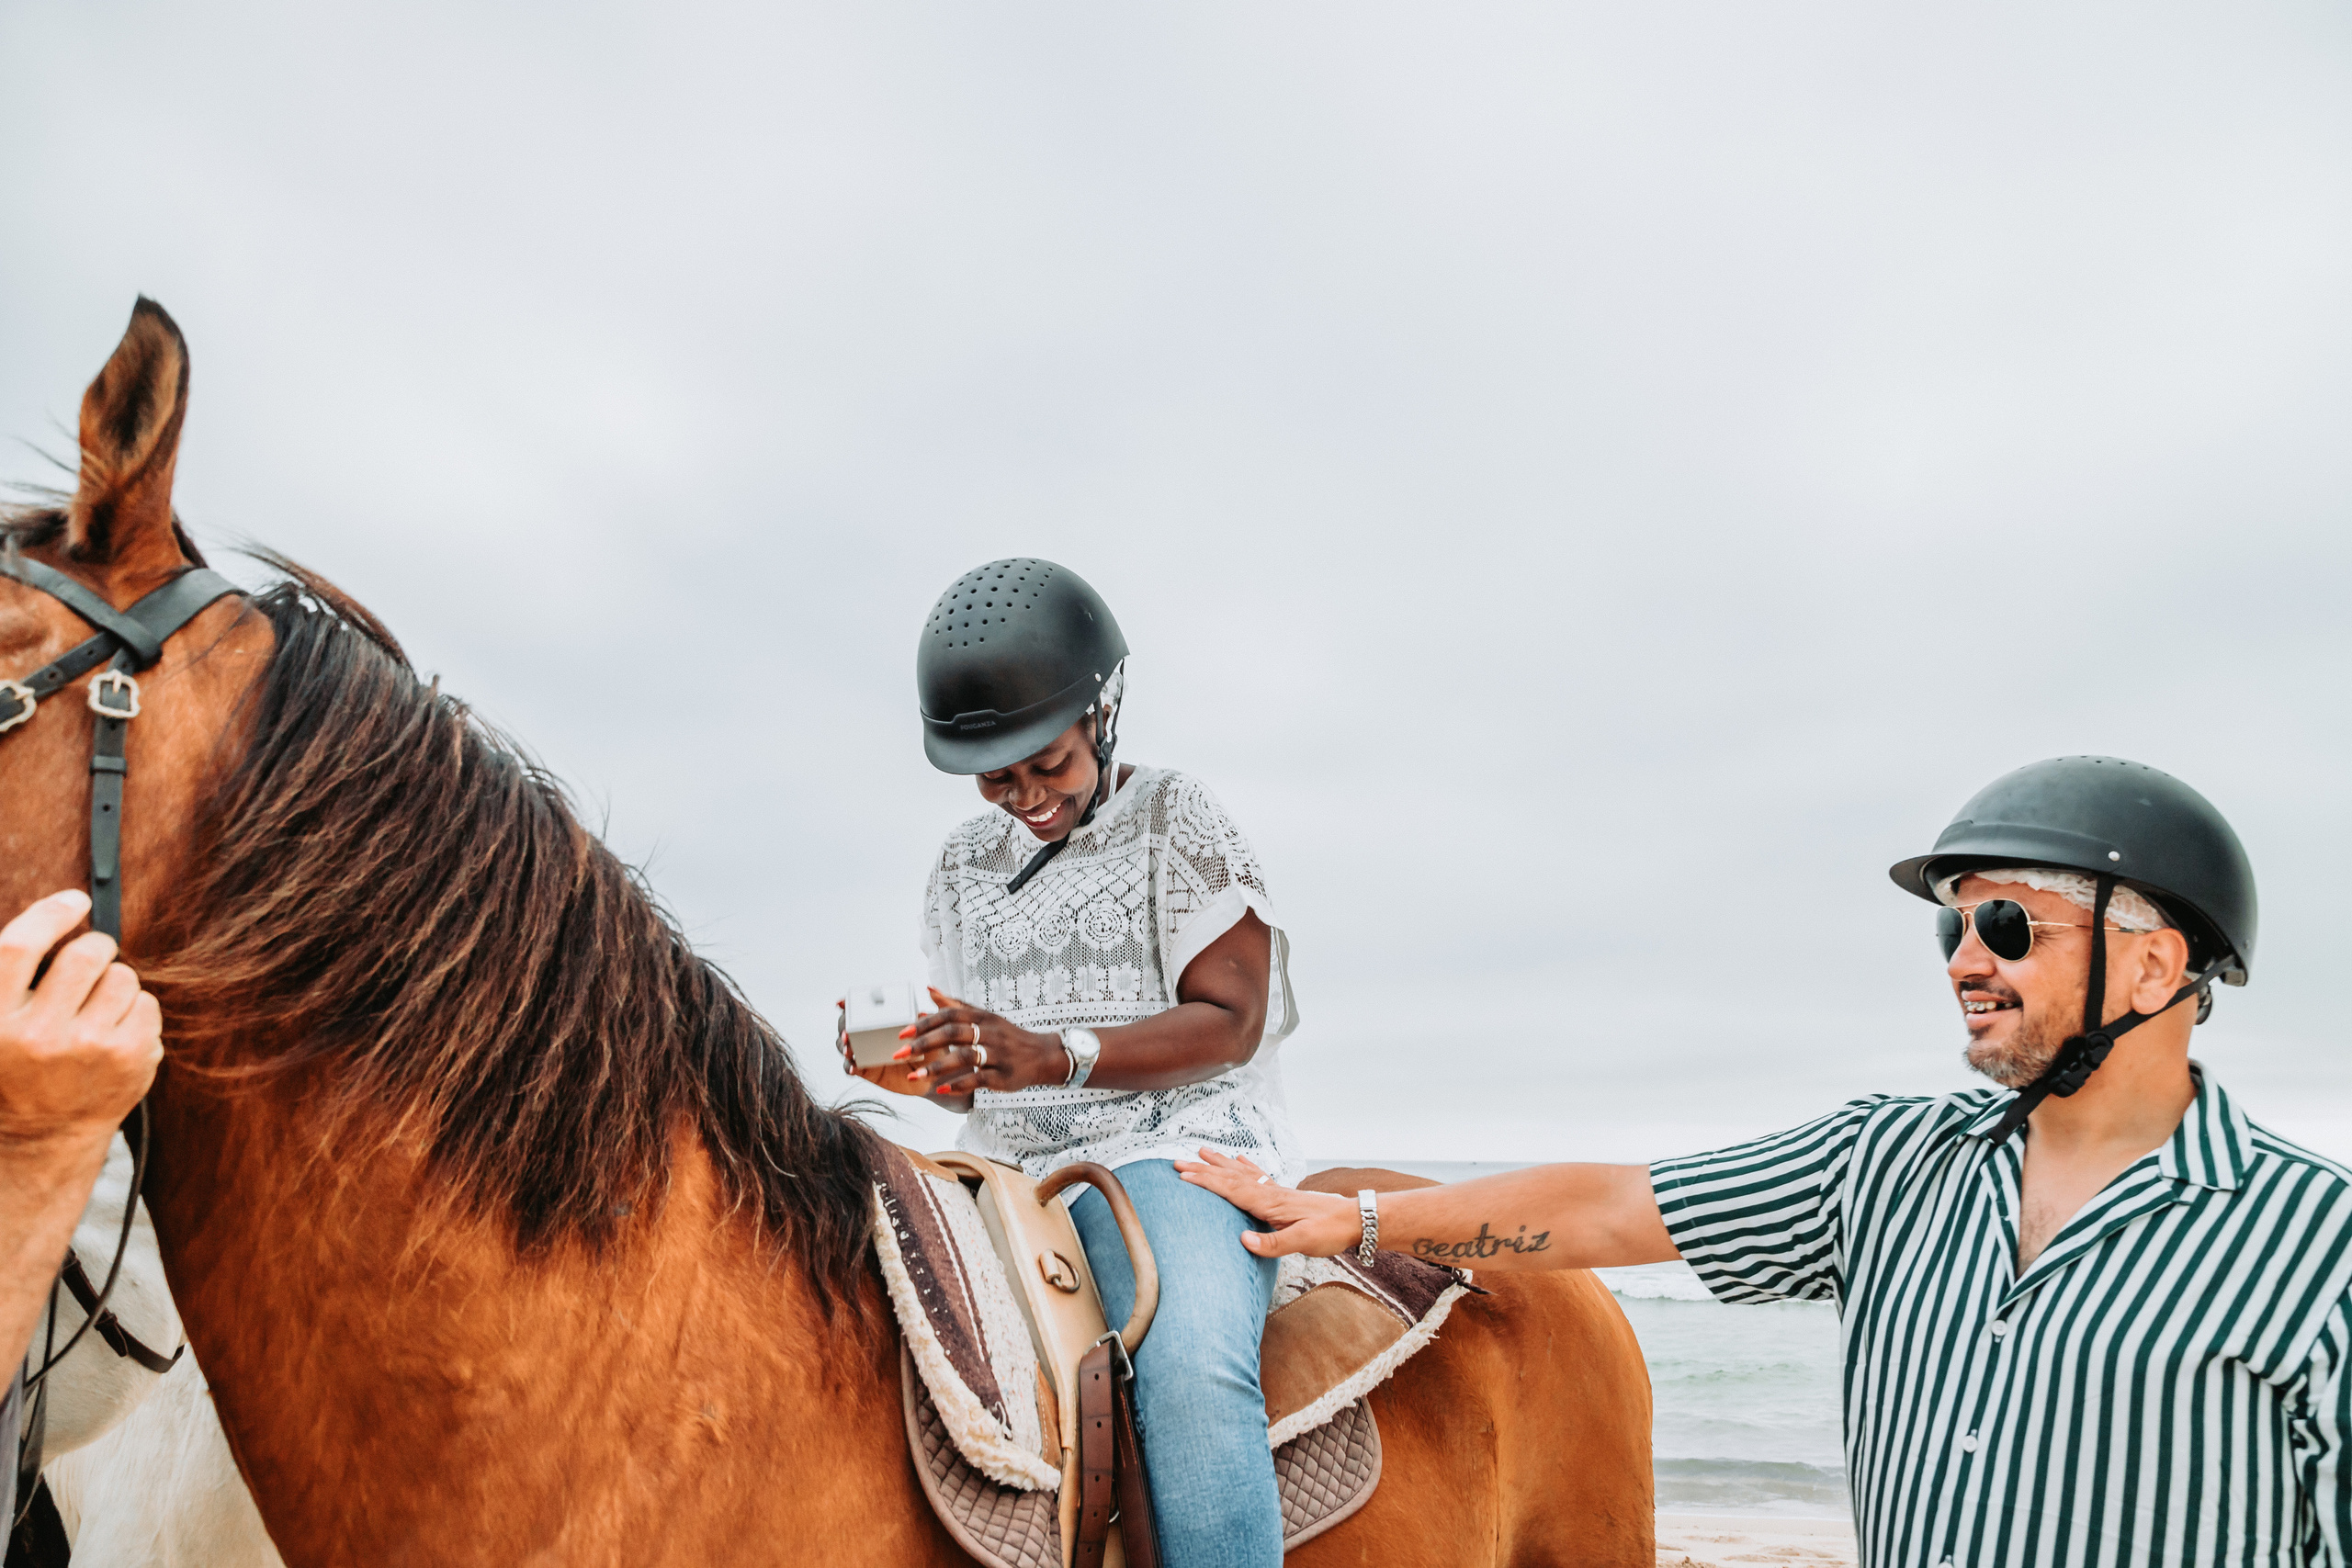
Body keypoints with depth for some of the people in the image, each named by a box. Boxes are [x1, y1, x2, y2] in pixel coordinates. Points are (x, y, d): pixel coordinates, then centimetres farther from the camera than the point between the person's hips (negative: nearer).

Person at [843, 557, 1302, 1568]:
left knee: (1192, 1365, -34)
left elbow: (1228, 1023, -8)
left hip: (1172, 1152, -5)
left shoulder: (1176, 818, 1)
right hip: (1009, 1173, 6)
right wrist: (914, 1062, -6)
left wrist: (1053, 1056, -23)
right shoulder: (964, 863, 17)